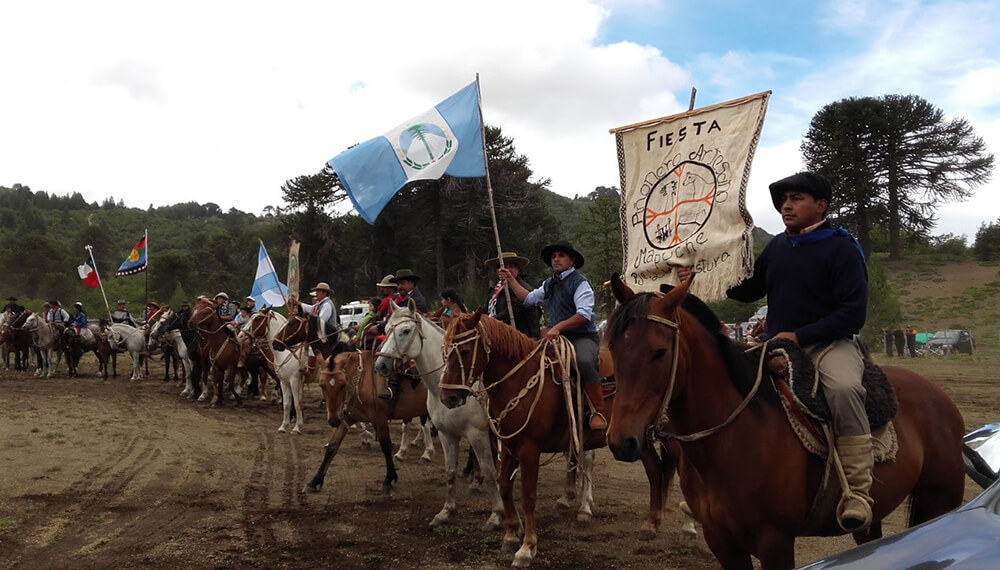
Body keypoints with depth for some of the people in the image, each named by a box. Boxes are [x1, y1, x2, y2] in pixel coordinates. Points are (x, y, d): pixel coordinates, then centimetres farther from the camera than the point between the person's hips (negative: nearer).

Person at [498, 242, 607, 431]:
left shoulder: (580, 282, -9)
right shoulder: (549, 284, 16)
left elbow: (584, 314, -20)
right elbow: (529, 298, 25)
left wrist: (559, 327, -29)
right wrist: (510, 280, 19)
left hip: (582, 337, -8)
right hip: (558, 337, 8)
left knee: (584, 362, -37)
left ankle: (598, 413, -28)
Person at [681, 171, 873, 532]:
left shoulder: (841, 248, -7)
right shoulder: (777, 247, 12)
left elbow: (853, 313, -13)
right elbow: (750, 290, 22)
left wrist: (799, 336, -20)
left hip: (828, 343, -7)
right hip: (777, 346, 7)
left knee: (844, 388, -37)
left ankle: (857, 492, -31)